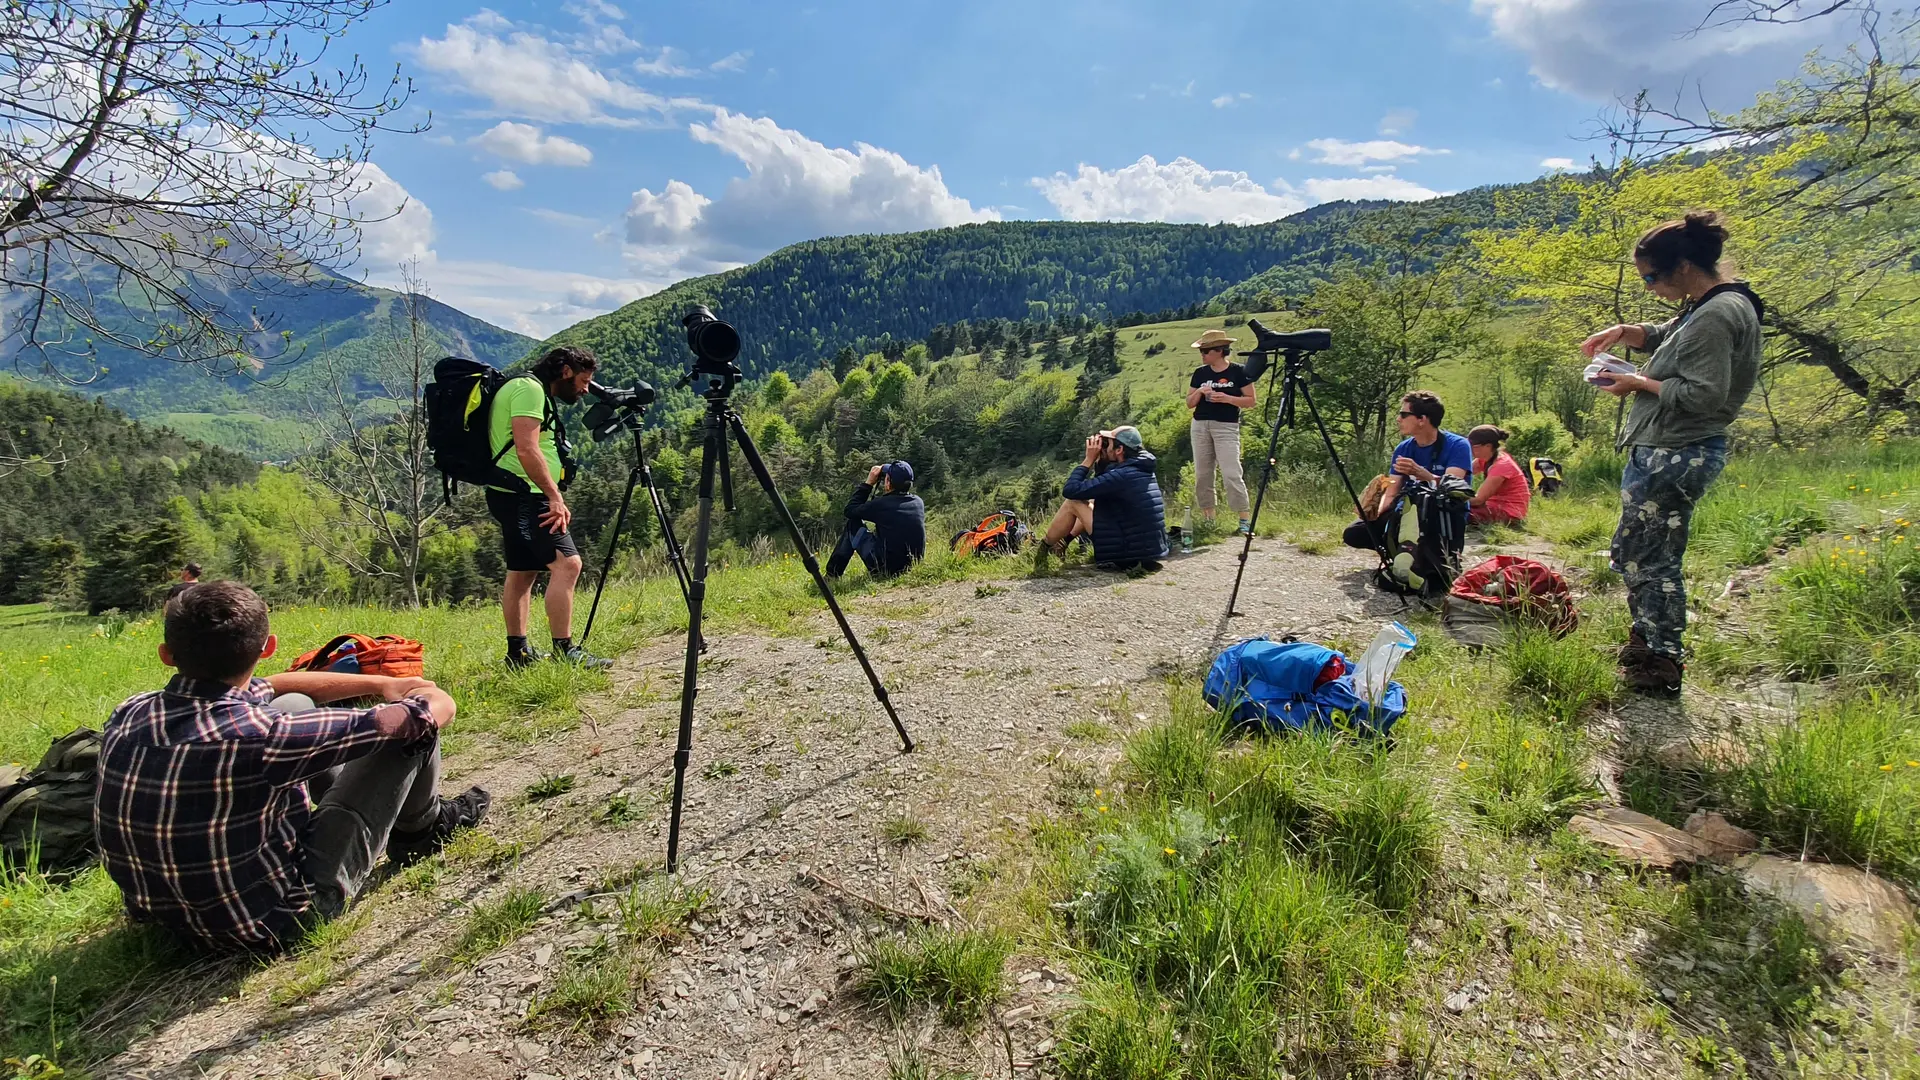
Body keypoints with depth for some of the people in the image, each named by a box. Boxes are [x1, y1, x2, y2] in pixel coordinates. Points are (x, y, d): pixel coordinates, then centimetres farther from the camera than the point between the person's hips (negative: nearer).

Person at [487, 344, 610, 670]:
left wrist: (552, 497, 16)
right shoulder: (529, 389, -11)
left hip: (517, 496, 11)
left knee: (522, 571, 14)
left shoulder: (535, 391, 21)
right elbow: (527, 449, -22)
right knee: (566, 563, -16)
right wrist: (555, 496, -22)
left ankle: (518, 651, 21)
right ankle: (564, 652, -17)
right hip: (522, 494, -11)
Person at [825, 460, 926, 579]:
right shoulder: (918, 502, 0)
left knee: (852, 525, 12)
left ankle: (831, 576, 19)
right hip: (913, 567, 6)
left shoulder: (882, 504, -16)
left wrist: (868, 483, 5)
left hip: (886, 569, -6)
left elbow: (850, 510, 2)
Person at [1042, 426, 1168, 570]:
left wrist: (1089, 459, -9)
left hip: (1128, 552, -9)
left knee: (1072, 503, 0)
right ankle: (1063, 541, 34)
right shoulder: (1141, 469, 9)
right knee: (1092, 503, 23)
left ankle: (1043, 549, 18)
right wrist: (1099, 460, 7)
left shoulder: (1121, 475, -19)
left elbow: (1071, 490, -19)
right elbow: (1099, 485, 21)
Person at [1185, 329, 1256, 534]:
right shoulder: (1200, 373, 9)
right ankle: (1208, 518, 15)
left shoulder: (1238, 371, -3)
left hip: (1227, 426, -5)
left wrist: (1227, 398, -17)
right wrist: (1200, 392, -8)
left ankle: (1244, 519, -9)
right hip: (1200, 426, 5)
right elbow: (1189, 403, 11)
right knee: (1202, 474, 6)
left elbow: (1250, 401, -3)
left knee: (1231, 474, -13)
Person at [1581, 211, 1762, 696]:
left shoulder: (1717, 315, -19)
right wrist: (1621, 333, 11)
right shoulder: (1705, 307, 12)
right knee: (1629, 551, 20)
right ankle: (1646, 638, 35)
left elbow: (1703, 395, -23)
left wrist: (1639, 383, -11)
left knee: (1652, 560, -2)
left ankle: (1662, 666, 10)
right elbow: (1662, 336, 30)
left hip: (1675, 457, -11)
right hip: (1660, 451, 11)